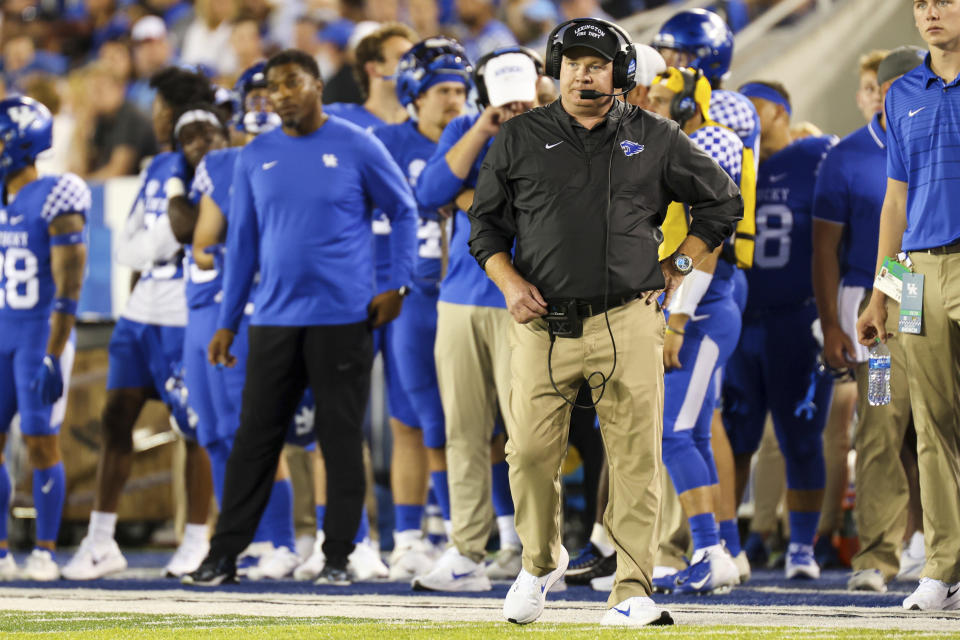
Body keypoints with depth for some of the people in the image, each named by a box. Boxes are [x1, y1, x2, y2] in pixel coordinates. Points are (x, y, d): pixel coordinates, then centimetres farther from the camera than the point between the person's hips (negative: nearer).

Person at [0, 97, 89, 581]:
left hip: (42, 336, -7)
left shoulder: (54, 202, -12)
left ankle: (45, 552, 3)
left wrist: (52, 357, -19)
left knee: (41, 444, -4)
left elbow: (67, 289, -15)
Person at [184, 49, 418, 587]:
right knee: (256, 438, 4)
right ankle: (226, 554, 7)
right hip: (275, 318, 3)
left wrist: (398, 285, -3)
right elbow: (243, 243, 14)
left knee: (342, 438, 1)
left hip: (343, 317, -3)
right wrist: (228, 322, 12)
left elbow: (404, 212, 6)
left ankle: (338, 556, 7)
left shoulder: (357, 148, -2)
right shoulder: (256, 158, 9)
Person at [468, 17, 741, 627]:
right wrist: (509, 280, -2)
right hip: (543, 325, 0)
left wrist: (677, 267, 9)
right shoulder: (520, 139, 9)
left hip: (628, 322, 0)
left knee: (636, 459, -5)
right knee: (530, 454, -3)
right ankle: (541, 563, 22)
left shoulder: (654, 139, 8)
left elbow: (723, 200, 18)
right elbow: (485, 222, 15)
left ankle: (633, 592, -1)